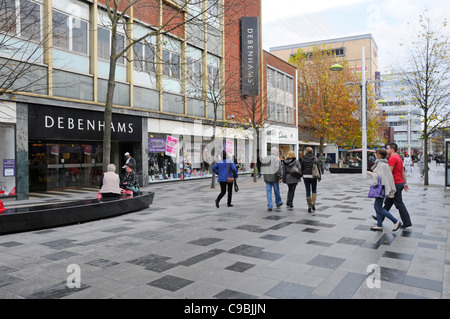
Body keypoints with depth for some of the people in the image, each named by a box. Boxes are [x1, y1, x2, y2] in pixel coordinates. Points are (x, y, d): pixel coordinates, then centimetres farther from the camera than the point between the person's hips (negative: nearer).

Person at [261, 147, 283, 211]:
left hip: (267, 178, 4)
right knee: (276, 191, 14)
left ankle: (269, 206, 1)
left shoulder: (264, 158, 8)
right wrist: (280, 177, -11)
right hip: (274, 178, -4)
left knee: (268, 191, 5)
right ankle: (278, 203, 33)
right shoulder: (277, 159, -10)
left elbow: (262, 168, 11)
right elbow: (279, 169, -17)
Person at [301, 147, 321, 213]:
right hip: (313, 176, 0)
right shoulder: (315, 159, -3)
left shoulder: (303, 159, -1)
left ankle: (309, 207, 7)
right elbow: (318, 169, -2)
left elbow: (302, 169, 4)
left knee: (308, 191, 6)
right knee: (314, 190, 16)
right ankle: (313, 203, -1)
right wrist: (319, 177, 6)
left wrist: (302, 175, 17)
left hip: (306, 176, 0)